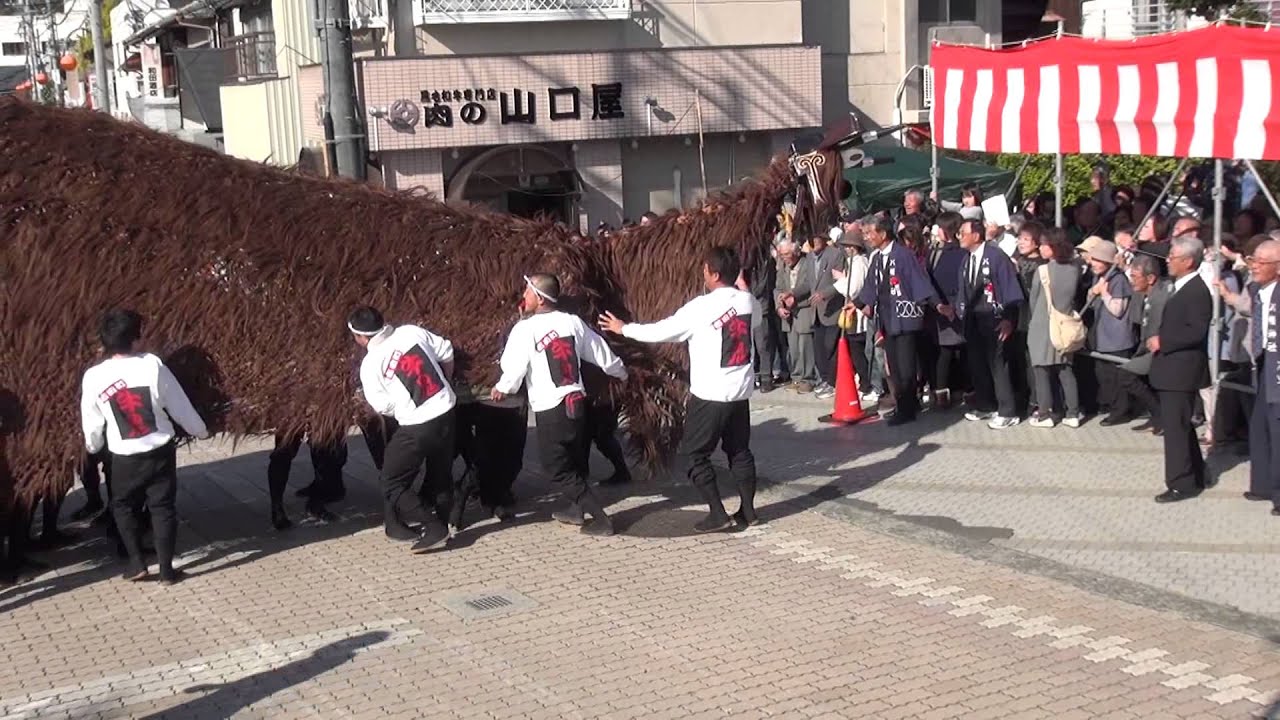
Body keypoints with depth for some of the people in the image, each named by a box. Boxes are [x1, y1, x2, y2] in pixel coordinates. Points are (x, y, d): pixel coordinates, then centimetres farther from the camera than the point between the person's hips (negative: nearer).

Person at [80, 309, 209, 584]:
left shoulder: (93, 377, -11)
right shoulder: (152, 364, -14)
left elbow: (92, 423, 2)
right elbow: (179, 405, -5)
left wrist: (92, 447, 23)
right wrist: (200, 430, 12)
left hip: (125, 458, 0)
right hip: (160, 451, 0)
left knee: (123, 507, 21)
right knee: (162, 507, 11)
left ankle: (137, 564, 18)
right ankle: (167, 570, 13)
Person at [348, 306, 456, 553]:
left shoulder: (370, 364, -12)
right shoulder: (411, 332, -2)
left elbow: (383, 407, -8)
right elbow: (446, 353, 7)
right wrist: (444, 382, 23)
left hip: (417, 428, -6)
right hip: (447, 412, 6)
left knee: (393, 483, 9)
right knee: (441, 474, 22)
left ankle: (433, 529, 3)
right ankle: (441, 522, 32)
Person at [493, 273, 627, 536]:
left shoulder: (526, 329, -13)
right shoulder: (573, 322, 3)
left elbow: (514, 367, -12)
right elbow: (600, 352, 13)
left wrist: (501, 389, 9)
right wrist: (621, 373, 32)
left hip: (550, 409, -6)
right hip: (577, 402, 6)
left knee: (559, 468, 3)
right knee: (576, 460, 23)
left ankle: (600, 519, -2)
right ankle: (577, 509, 37)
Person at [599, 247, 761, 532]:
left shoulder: (702, 307, -17)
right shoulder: (749, 302, 1)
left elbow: (662, 331, -11)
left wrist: (624, 328, 2)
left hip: (710, 394, -6)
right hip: (741, 391, 6)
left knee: (695, 454, 5)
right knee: (739, 450, 18)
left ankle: (717, 514, 2)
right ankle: (748, 510, 21)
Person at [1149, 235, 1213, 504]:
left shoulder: (1197, 291, -17)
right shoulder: (1181, 287, 14)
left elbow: (1196, 331, -24)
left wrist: (1162, 341, -19)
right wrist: (1160, 341, 7)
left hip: (1182, 370, -10)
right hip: (1173, 369, 10)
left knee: (1176, 427, -6)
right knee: (1180, 426, 18)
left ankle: (1182, 484, 0)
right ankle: (1194, 477, 29)